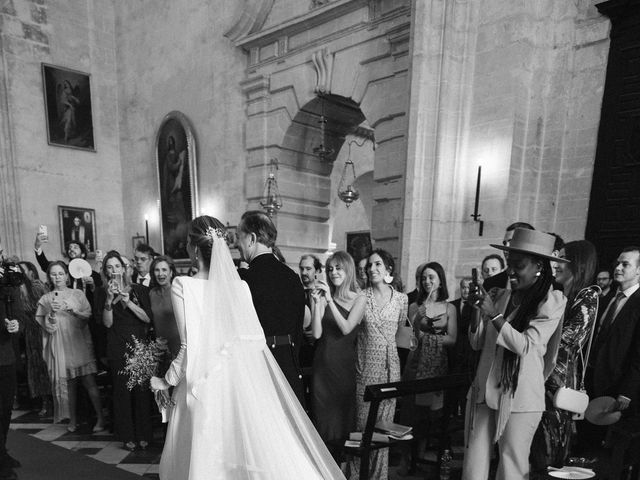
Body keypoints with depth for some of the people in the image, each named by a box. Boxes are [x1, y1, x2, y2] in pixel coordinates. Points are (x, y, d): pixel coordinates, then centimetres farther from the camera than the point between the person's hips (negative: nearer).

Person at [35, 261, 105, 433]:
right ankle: (73, 419, 19)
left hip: (80, 343, -1)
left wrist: (72, 309, -14)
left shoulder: (77, 294, 6)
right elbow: (46, 326, 2)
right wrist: (52, 312, -16)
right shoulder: (46, 299, 7)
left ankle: (100, 418, 3)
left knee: (89, 381, -4)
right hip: (59, 346, 1)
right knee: (69, 383, 4)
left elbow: (88, 316, 0)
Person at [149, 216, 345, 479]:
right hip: (240, 382, 3)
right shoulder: (240, 285, -3)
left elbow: (189, 347, -15)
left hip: (202, 385, -3)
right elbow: (256, 338, -2)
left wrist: (167, 380, 0)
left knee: (205, 456, 14)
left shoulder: (182, 285, -12)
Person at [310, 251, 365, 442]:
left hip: (346, 363, -1)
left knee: (344, 412, 8)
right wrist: (317, 303, -17)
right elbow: (317, 333, -7)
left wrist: (330, 301, -22)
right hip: (323, 363, 1)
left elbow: (346, 329, -15)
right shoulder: (323, 297, -1)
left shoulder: (359, 300, -1)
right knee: (323, 414, 8)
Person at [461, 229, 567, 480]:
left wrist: (494, 315, -20)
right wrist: (478, 308, -8)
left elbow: (526, 345, -14)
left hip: (520, 397, -4)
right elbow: (477, 343, 6)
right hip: (484, 391, 4)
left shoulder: (552, 301, -6)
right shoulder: (499, 295, 4)